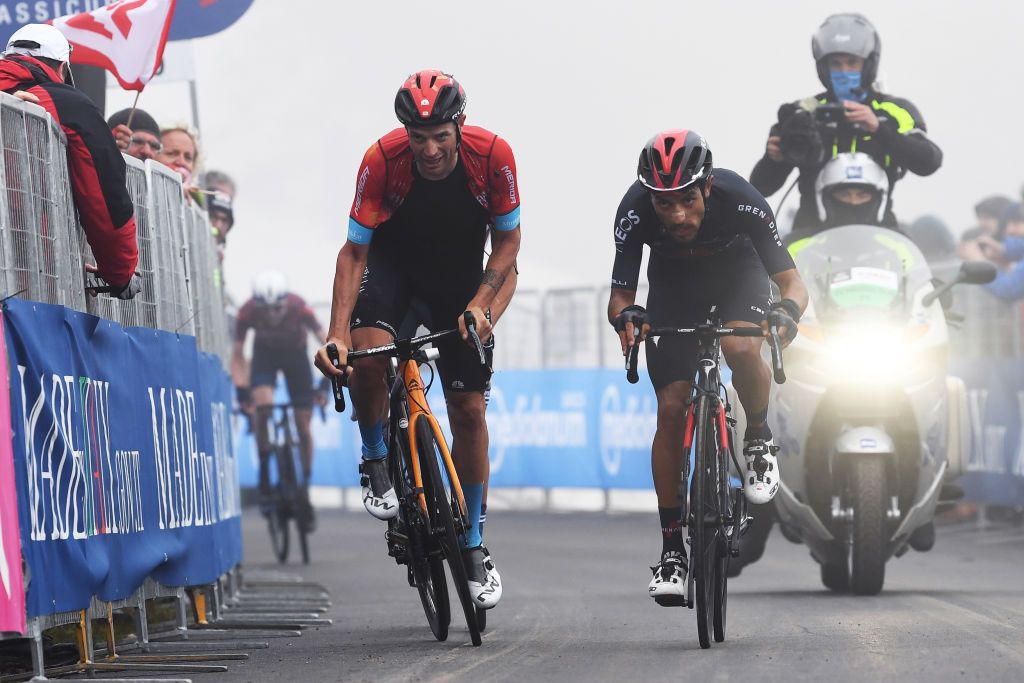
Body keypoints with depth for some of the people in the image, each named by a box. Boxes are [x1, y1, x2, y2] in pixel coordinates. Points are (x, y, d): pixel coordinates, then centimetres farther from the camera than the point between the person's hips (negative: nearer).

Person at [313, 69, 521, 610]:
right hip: (393, 260, -1)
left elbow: (508, 240, -11)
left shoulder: (492, 155, -26)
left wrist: (479, 303, -26)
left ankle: (473, 545, 13)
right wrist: (337, 334, -34)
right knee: (368, 353, -32)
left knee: (469, 411, -1)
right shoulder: (383, 160, -28)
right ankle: (374, 460, -3)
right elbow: (354, 251, -23)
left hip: (460, 272, 1)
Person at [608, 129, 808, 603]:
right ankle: (671, 547, 0)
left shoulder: (740, 201, -35)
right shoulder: (635, 211, -32)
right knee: (671, 409, -10)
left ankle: (758, 439, -2)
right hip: (674, 283, 1)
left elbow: (792, 282, -29)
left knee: (742, 349, -34)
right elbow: (619, 294, -24)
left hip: (736, 270, -1)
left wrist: (787, 311, -51)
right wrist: (625, 316, -47)